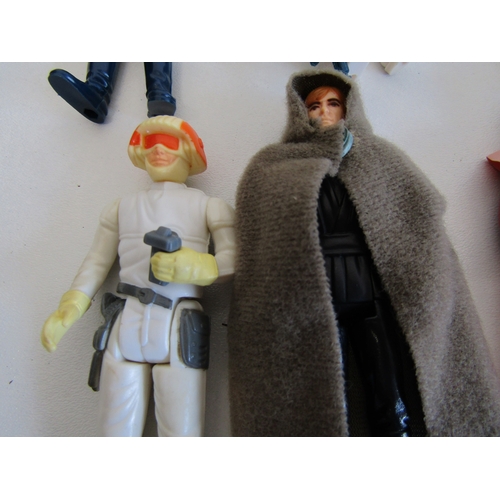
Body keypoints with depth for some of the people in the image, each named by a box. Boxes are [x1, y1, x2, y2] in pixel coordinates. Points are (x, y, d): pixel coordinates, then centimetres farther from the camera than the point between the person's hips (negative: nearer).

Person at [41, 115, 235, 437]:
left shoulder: (209, 206, 9)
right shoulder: (122, 208, 18)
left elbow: (233, 261, -3)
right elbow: (96, 264, 16)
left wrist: (196, 266, -21)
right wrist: (67, 311, 6)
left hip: (179, 330, -2)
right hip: (127, 328, 3)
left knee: (181, 435, 0)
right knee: (118, 434, 9)